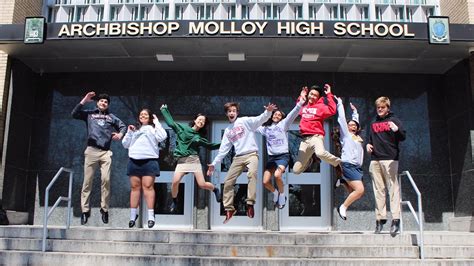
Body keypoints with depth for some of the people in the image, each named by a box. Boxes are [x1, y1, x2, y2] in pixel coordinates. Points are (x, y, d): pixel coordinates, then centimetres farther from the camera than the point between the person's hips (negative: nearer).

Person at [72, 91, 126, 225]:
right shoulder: (89, 113, 16)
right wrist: (84, 101, 0)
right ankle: (85, 210, 1)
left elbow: (123, 126, 22)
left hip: (106, 152, 1)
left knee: (106, 180, -10)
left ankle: (104, 209, -1)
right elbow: (74, 114, 5)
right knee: (87, 181, -3)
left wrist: (120, 134, 2)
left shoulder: (111, 117, 20)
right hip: (91, 150, -1)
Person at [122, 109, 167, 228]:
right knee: (135, 187, 2)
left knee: (148, 186, -10)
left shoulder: (153, 128, 11)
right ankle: (133, 215, 7)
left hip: (149, 161, -4)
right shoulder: (134, 129, 22)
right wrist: (129, 132, 5)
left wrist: (157, 122, -2)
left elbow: (162, 137, -9)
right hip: (134, 161, 4)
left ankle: (151, 216, -11)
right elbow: (125, 144, 19)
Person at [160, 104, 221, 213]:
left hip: (194, 160, 0)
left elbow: (210, 146, 20)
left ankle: (215, 190, 24)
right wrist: (164, 110, 21)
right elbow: (170, 122, 15)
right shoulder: (182, 128, 9)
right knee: (175, 182, -17)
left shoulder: (200, 137, 12)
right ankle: (174, 201, 10)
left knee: (202, 184, -8)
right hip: (181, 160, 0)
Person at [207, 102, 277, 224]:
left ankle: (250, 204, -32)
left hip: (251, 154, -6)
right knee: (228, 182, 0)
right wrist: (214, 163, 16)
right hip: (238, 157, 6)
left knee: (252, 173, -33)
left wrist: (268, 111, -32)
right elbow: (223, 149, 21)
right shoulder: (227, 131, 19)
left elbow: (260, 119, -11)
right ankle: (229, 209, 12)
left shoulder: (245, 121, 5)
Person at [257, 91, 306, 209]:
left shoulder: (283, 124, 4)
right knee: (266, 182, -6)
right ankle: (276, 193, 25)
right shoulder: (265, 128, 16)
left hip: (283, 155, -4)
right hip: (271, 157, 4)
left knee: (277, 175, -29)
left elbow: (292, 114, -9)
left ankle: (282, 195, -3)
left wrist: (300, 102, -23)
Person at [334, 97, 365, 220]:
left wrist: (354, 111, 44)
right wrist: (340, 103, 12)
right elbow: (342, 119, 6)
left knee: (354, 193, -1)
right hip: (348, 165, -7)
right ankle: (343, 207, -7)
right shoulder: (345, 134, 7)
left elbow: (356, 121, 39)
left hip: (357, 167, 7)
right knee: (360, 190, -18)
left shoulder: (357, 136, 23)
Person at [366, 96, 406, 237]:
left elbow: (403, 137, -3)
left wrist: (397, 130, -24)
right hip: (375, 160, 5)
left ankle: (396, 220, -13)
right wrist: (368, 145, 8)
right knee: (378, 190, 4)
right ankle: (380, 219, 7)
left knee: (393, 188, -10)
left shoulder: (393, 120, 7)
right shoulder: (373, 124, 21)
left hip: (390, 159, -5)